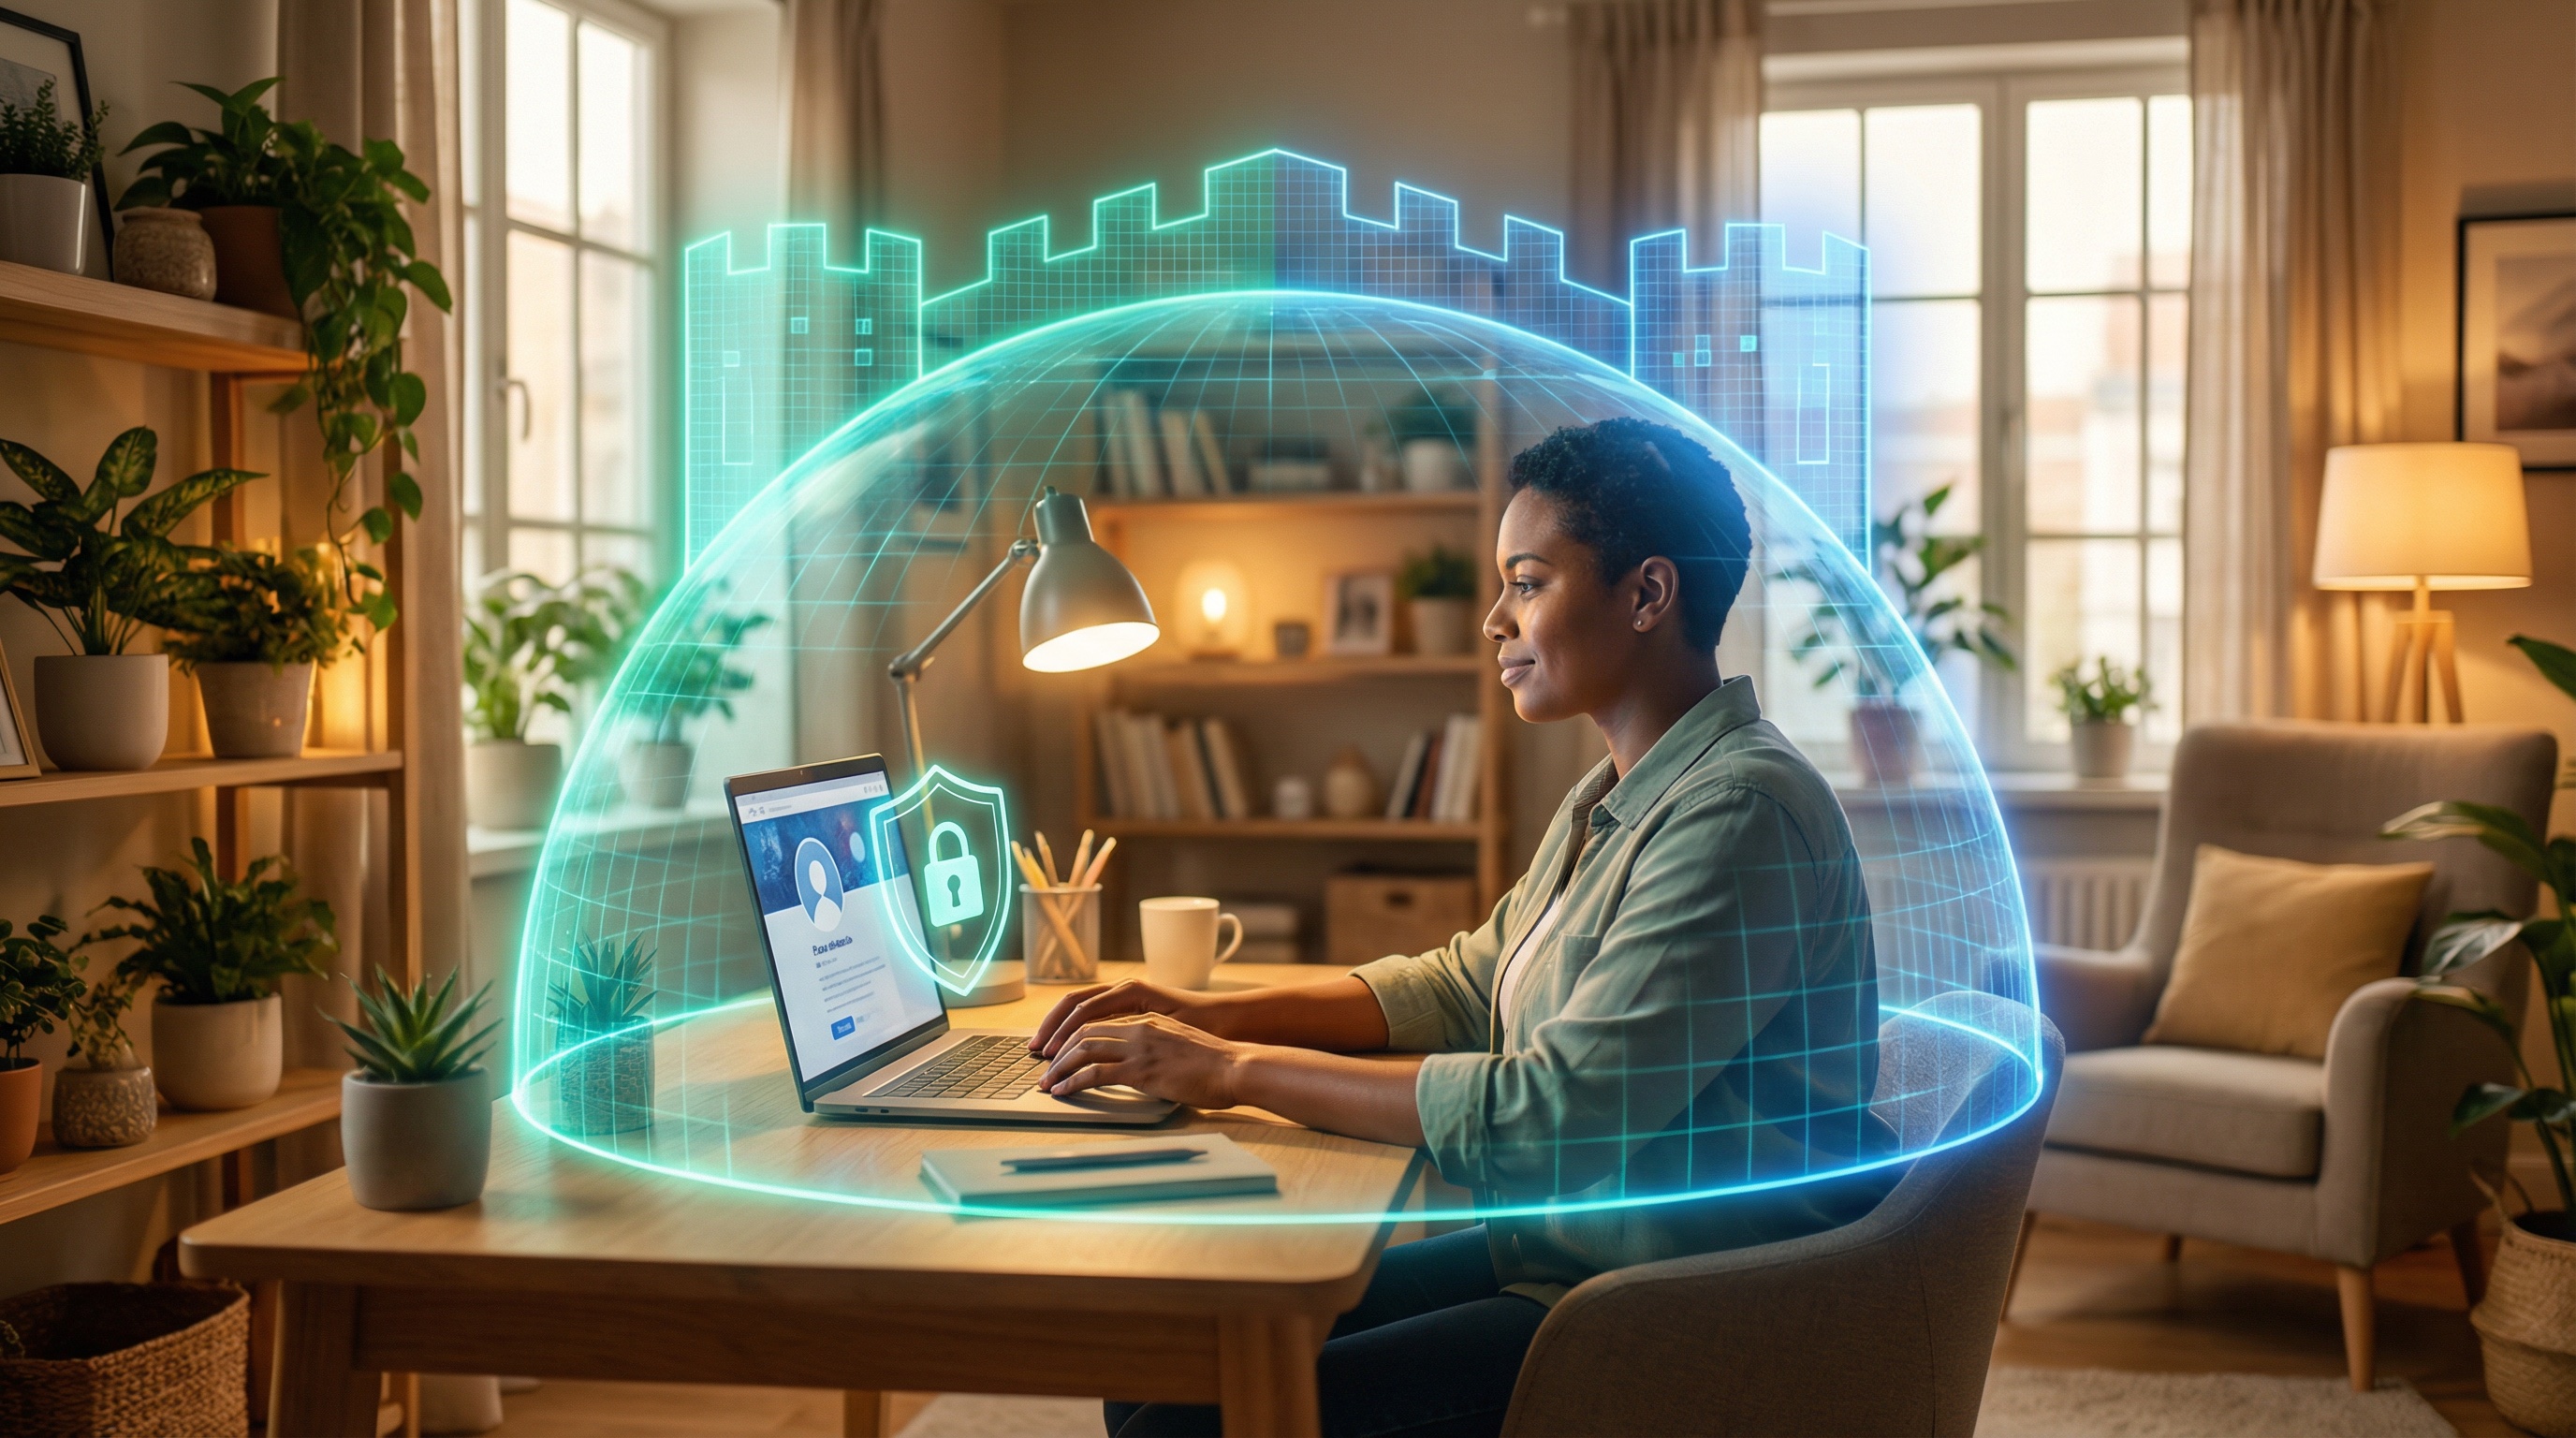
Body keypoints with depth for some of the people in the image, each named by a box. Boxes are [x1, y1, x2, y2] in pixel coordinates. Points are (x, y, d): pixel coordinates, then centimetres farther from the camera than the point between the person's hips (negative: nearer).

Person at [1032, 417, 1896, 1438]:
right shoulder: (1613, 799, 13)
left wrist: (1237, 1070, -19)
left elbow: (1558, 1109, -25)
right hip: (1559, 1257, 9)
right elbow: (1465, 983, 19)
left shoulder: (1739, 814, -20)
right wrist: (1213, 1015, 5)